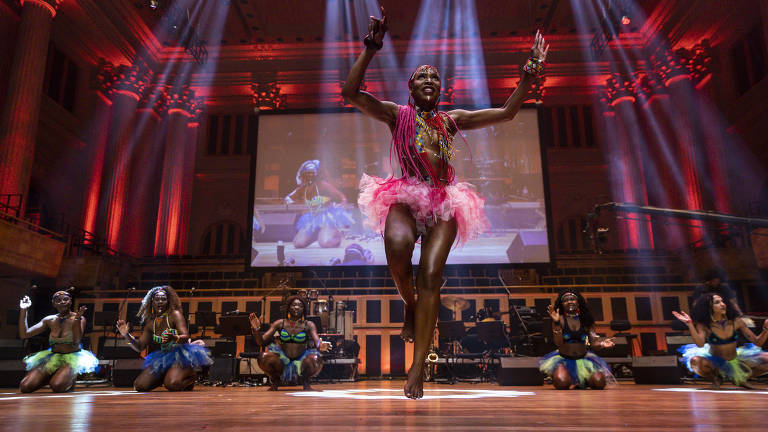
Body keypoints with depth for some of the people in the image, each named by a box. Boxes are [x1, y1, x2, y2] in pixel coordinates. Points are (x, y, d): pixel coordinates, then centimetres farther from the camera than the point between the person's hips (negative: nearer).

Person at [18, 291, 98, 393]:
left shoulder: (79, 319, -8)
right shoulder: (49, 320, 5)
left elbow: (76, 341, -23)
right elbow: (24, 334, 1)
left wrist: (77, 319, -35)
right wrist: (23, 311, -5)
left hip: (73, 357, -4)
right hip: (52, 358, 5)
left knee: (57, 386, -31)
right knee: (25, 387, -15)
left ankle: (70, 380, 5)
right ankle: (51, 378, 14)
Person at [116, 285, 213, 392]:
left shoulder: (175, 315, -9)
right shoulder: (150, 323, 8)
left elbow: (186, 337, -19)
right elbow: (139, 347, 10)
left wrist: (174, 338, -40)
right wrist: (127, 335, -5)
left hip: (181, 355, -6)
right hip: (162, 358, 6)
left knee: (172, 385, -30)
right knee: (139, 386, -5)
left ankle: (190, 376, 4)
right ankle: (166, 377, 20)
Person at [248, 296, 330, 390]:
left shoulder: (309, 325, -1)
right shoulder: (280, 323, 1)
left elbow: (317, 341, -17)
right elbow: (261, 342, -3)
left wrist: (321, 345, -42)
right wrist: (256, 330, -24)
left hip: (300, 362, -1)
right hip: (282, 361, 1)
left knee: (316, 360, -32)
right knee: (263, 357, -28)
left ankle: (306, 383, 3)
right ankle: (274, 383, 4)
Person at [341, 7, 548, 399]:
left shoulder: (451, 119, 17)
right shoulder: (397, 114, 10)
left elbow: (506, 112, 17)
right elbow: (351, 91, -3)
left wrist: (530, 73, 9)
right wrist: (371, 47, -9)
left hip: (444, 204, 2)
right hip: (405, 198, -2)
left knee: (430, 276, -14)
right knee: (397, 244, -36)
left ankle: (418, 367, -9)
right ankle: (409, 305, -2)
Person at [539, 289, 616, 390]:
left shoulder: (585, 319, 2)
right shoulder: (560, 319, -8)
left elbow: (593, 341, 1)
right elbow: (558, 343, -17)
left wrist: (602, 342, -21)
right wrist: (556, 323, -27)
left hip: (583, 358, 3)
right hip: (563, 359, -3)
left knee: (599, 382, -20)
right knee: (562, 382, -29)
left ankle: (582, 382, 17)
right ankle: (570, 383, 11)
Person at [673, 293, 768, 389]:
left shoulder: (736, 321, -8)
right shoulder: (703, 325, -14)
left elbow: (757, 342, -4)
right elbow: (700, 344, -32)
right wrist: (690, 324, -39)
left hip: (736, 361, 3)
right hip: (716, 363, -3)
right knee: (695, 361, -33)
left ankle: (739, 378, 13)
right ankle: (716, 379, 3)